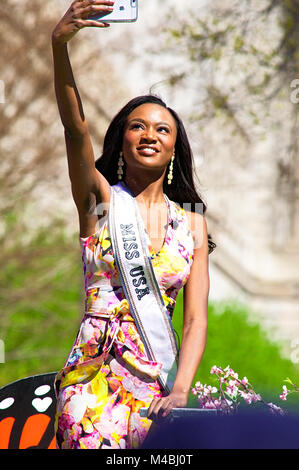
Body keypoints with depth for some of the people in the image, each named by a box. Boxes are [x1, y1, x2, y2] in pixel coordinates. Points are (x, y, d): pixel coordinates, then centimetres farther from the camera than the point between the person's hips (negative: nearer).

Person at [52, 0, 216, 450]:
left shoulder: (192, 223, 12)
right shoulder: (100, 198, 5)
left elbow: (196, 318, 6)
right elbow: (75, 126, -13)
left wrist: (180, 391, -11)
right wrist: (59, 44, -29)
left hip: (160, 380, 3)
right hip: (95, 374, -3)